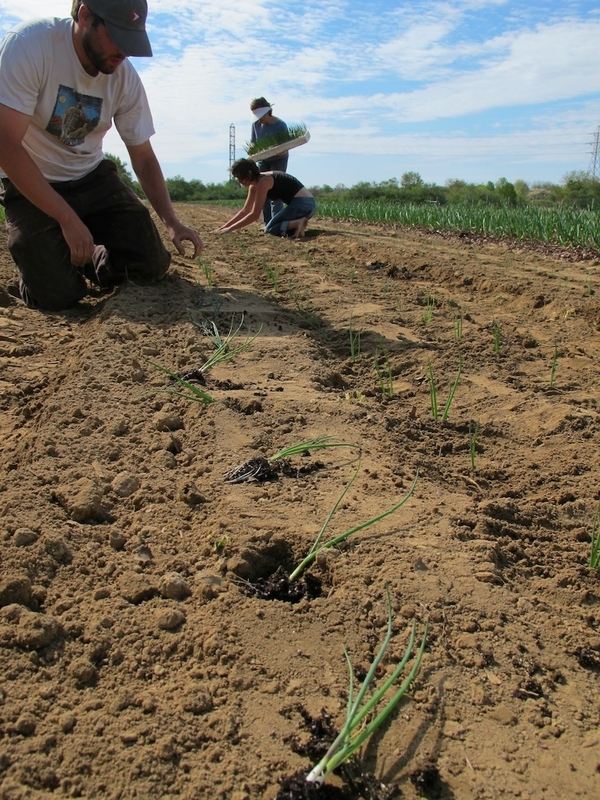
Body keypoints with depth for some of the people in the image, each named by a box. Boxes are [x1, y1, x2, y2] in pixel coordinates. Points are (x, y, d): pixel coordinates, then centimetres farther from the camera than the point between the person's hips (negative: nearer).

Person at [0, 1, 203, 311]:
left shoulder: (126, 78, -9)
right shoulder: (29, 44, -23)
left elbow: (143, 158, 0)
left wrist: (172, 222, -15)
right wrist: (68, 218, -30)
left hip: (92, 178, 4)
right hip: (30, 183, -4)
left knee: (152, 264, -10)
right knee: (59, 297, -18)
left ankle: (89, 260, 20)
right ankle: (40, 260, 18)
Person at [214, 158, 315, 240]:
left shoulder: (263, 182, -16)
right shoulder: (254, 185, 11)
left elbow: (254, 215, -20)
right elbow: (245, 211, 15)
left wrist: (230, 229, -16)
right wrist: (223, 227, 8)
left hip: (301, 203, -9)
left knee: (270, 229, -4)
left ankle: (298, 223, -17)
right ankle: (299, 222, 4)